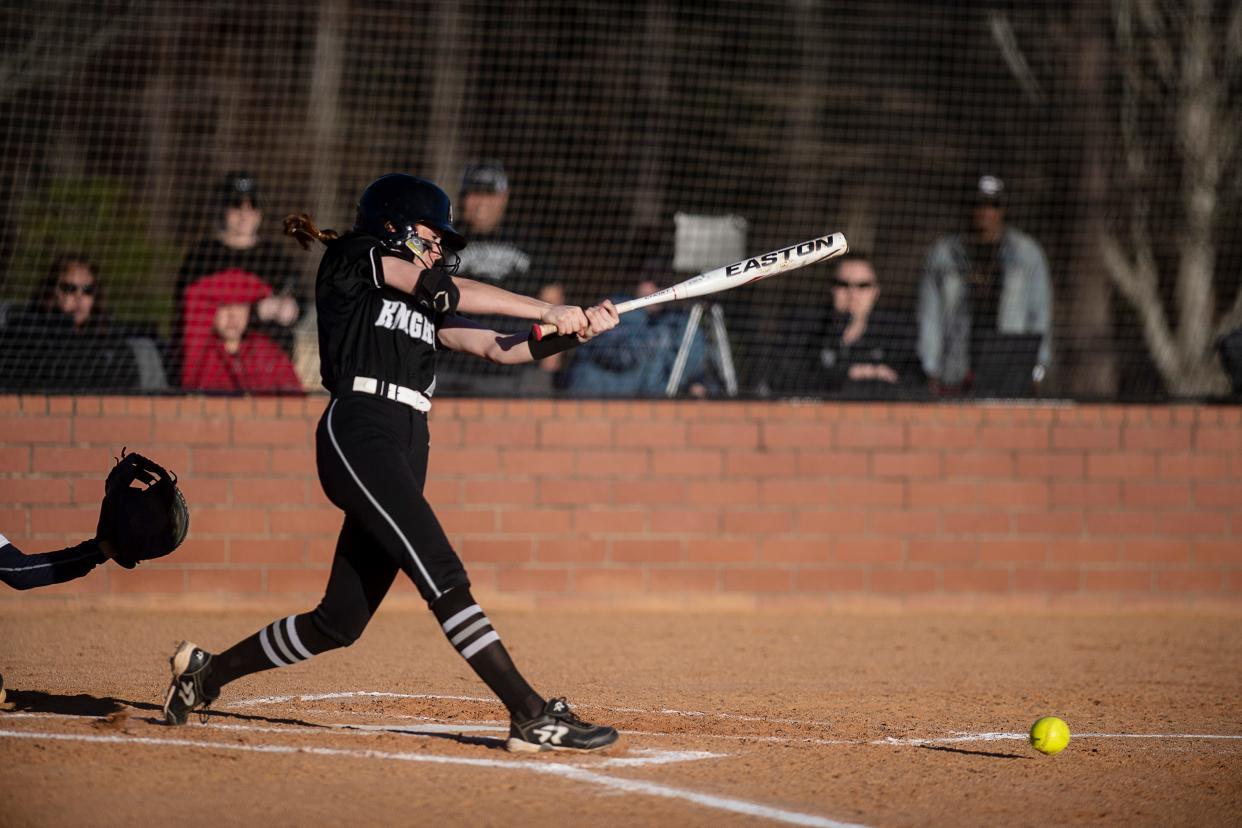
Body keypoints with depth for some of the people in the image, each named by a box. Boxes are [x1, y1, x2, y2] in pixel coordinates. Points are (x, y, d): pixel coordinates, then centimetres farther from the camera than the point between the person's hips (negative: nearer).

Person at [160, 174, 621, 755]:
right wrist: (547, 309, -5)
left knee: (342, 621, 6)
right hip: (359, 429, -9)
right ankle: (531, 715, -27)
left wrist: (574, 332, -2)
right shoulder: (353, 260, 8)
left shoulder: (423, 308, 27)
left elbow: (499, 348, 15)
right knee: (443, 578, -19)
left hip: (405, 454, 9)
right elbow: (444, 288, -3)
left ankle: (207, 672, 22)